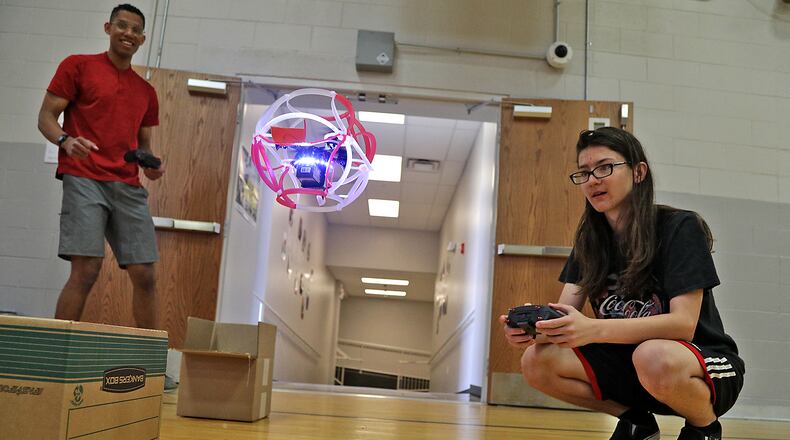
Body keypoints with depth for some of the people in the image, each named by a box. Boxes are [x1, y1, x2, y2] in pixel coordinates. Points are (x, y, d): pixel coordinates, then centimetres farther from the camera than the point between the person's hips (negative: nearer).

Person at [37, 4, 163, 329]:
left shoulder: (147, 92, 20)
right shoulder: (78, 66, 8)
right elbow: (46, 117, 4)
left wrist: (149, 164, 3)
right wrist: (65, 140, -17)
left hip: (129, 187, 5)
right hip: (84, 179, -4)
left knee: (144, 275, 0)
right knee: (86, 269, -15)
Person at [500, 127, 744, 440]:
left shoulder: (679, 228, -15)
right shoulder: (589, 240, 2)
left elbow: (683, 323, -24)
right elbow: (564, 314, -6)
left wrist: (593, 329, -39)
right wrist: (535, 328, -31)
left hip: (702, 361, -4)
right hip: (629, 363, 5)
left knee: (654, 357, -39)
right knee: (536, 362, -17)